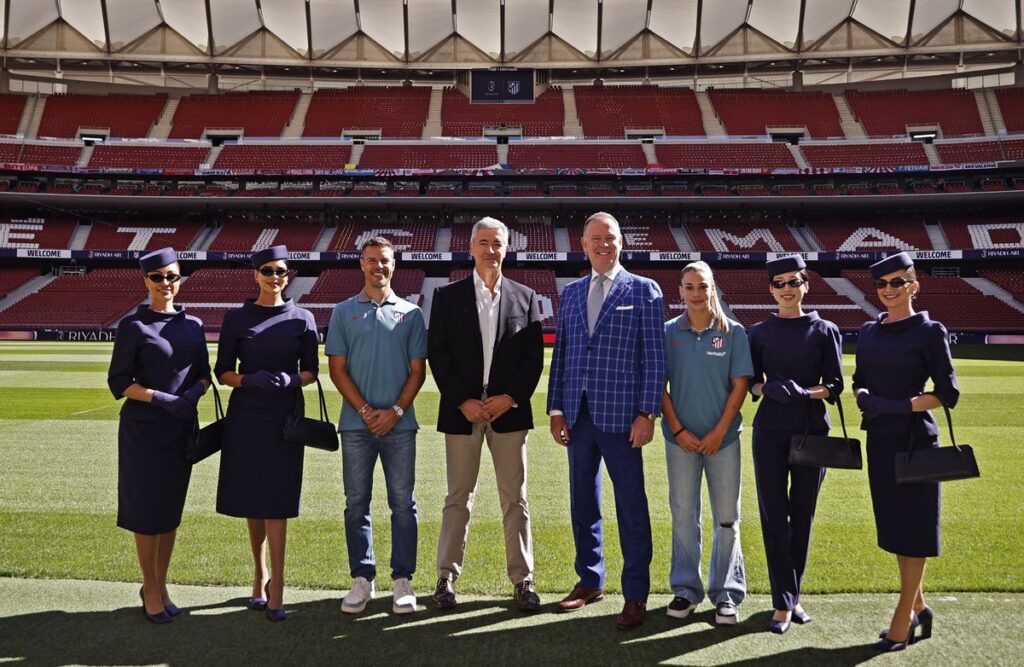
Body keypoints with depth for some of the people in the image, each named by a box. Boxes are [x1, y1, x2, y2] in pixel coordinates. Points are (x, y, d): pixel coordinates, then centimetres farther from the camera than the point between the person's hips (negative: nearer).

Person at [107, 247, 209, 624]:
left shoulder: (192, 325, 7)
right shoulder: (133, 325, -6)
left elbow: (204, 374, 10)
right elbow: (119, 382, -8)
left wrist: (193, 393, -12)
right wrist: (161, 399, -21)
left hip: (182, 426, 5)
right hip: (144, 428, -4)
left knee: (172, 508, 12)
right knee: (147, 509, 3)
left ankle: (160, 585, 26)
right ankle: (150, 589, 18)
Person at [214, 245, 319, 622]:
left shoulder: (302, 319, 4)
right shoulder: (236, 319, 4)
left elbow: (311, 370, 5)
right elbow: (222, 371, 3)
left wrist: (293, 379, -16)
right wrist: (250, 379, -17)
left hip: (284, 416, -1)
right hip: (245, 415, 1)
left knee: (276, 500, -4)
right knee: (251, 498, 9)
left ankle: (276, 585, 3)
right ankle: (261, 575, 26)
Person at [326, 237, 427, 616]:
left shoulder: (410, 313, 8)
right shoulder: (344, 312, 8)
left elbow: (417, 371, 4)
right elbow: (337, 370, 3)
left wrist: (395, 411, -8)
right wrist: (365, 410, -8)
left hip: (399, 423, 0)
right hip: (356, 423, 0)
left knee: (403, 503, 3)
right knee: (357, 504, 5)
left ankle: (403, 579, 13)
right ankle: (362, 579, 16)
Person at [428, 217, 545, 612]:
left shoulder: (525, 297, 7)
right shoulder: (448, 297, 4)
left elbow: (534, 357, 3)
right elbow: (437, 354, -1)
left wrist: (510, 398, -9)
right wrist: (463, 401, -10)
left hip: (509, 410, 1)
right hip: (461, 410, -1)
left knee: (515, 498, 7)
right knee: (459, 497, 7)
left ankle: (522, 580, 17)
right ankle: (447, 577, 19)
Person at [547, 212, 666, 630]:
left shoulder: (644, 290, 1)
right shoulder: (571, 293, 13)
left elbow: (654, 357, -4)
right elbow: (560, 355, 12)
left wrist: (647, 413, -10)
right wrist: (556, 409, 7)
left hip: (620, 415, -5)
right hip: (578, 414, 5)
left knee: (631, 505, 2)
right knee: (582, 500, 14)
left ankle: (636, 595, 13)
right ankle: (589, 580, 30)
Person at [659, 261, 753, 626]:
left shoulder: (733, 332, 0)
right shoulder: (669, 332, 2)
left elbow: (740, 385, -2)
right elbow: (660, 386, 2)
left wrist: (719, 432, -9)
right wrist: (678, 430, -6)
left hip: (723, 438, -1)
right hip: (681, 439, 1)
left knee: (727, 517, 5)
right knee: (683, 516, 8)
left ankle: (726, 593, 18)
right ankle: (686, 589, 21)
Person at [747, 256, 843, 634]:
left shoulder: (825, 331, 4)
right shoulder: (759, 332, 6)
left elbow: (834, 386, 0)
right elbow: (751, 383, 5)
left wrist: (805, 392, -18)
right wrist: (767, 389, -16)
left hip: (811, 431, 0)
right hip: (770, 432, 0)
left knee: (802, 514, 7)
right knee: (773, 515, -3)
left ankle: (791, 594, 22)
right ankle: (784, 603, 4)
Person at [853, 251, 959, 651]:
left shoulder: (930, 331, -8)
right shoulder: (869, 332, 9)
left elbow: (948, 394, -10)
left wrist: (900, 406, -21)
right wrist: (864, 397, -6)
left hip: (915, 439, -6)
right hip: (880, 438, 6)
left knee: (912, 528, 2)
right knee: (893, 525, 13)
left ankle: (903, 618, 13)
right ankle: (919, 610, 30)